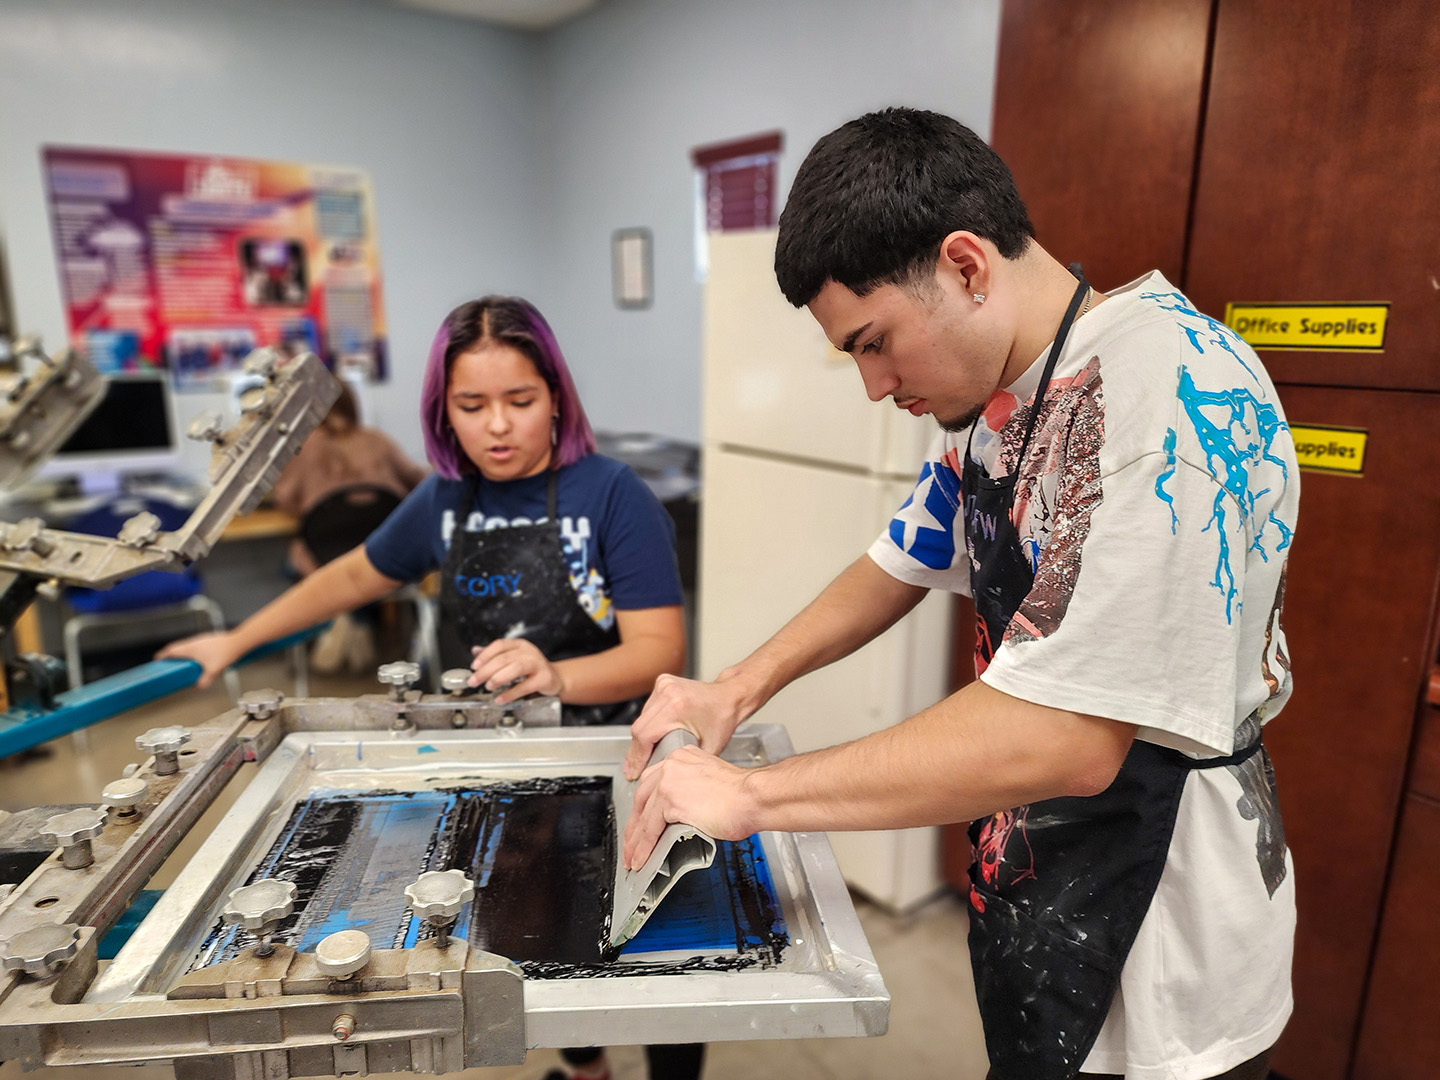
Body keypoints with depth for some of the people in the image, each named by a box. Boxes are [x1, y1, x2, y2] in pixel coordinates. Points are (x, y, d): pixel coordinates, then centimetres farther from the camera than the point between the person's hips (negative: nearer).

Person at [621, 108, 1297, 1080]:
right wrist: (739, 689, -2)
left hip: (1152, 967, -7)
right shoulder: (992, 392, 0)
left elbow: (1065, 738, -34)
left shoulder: (1169, 393, -28)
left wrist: (752, 795, -25)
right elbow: (905, 562, 10)